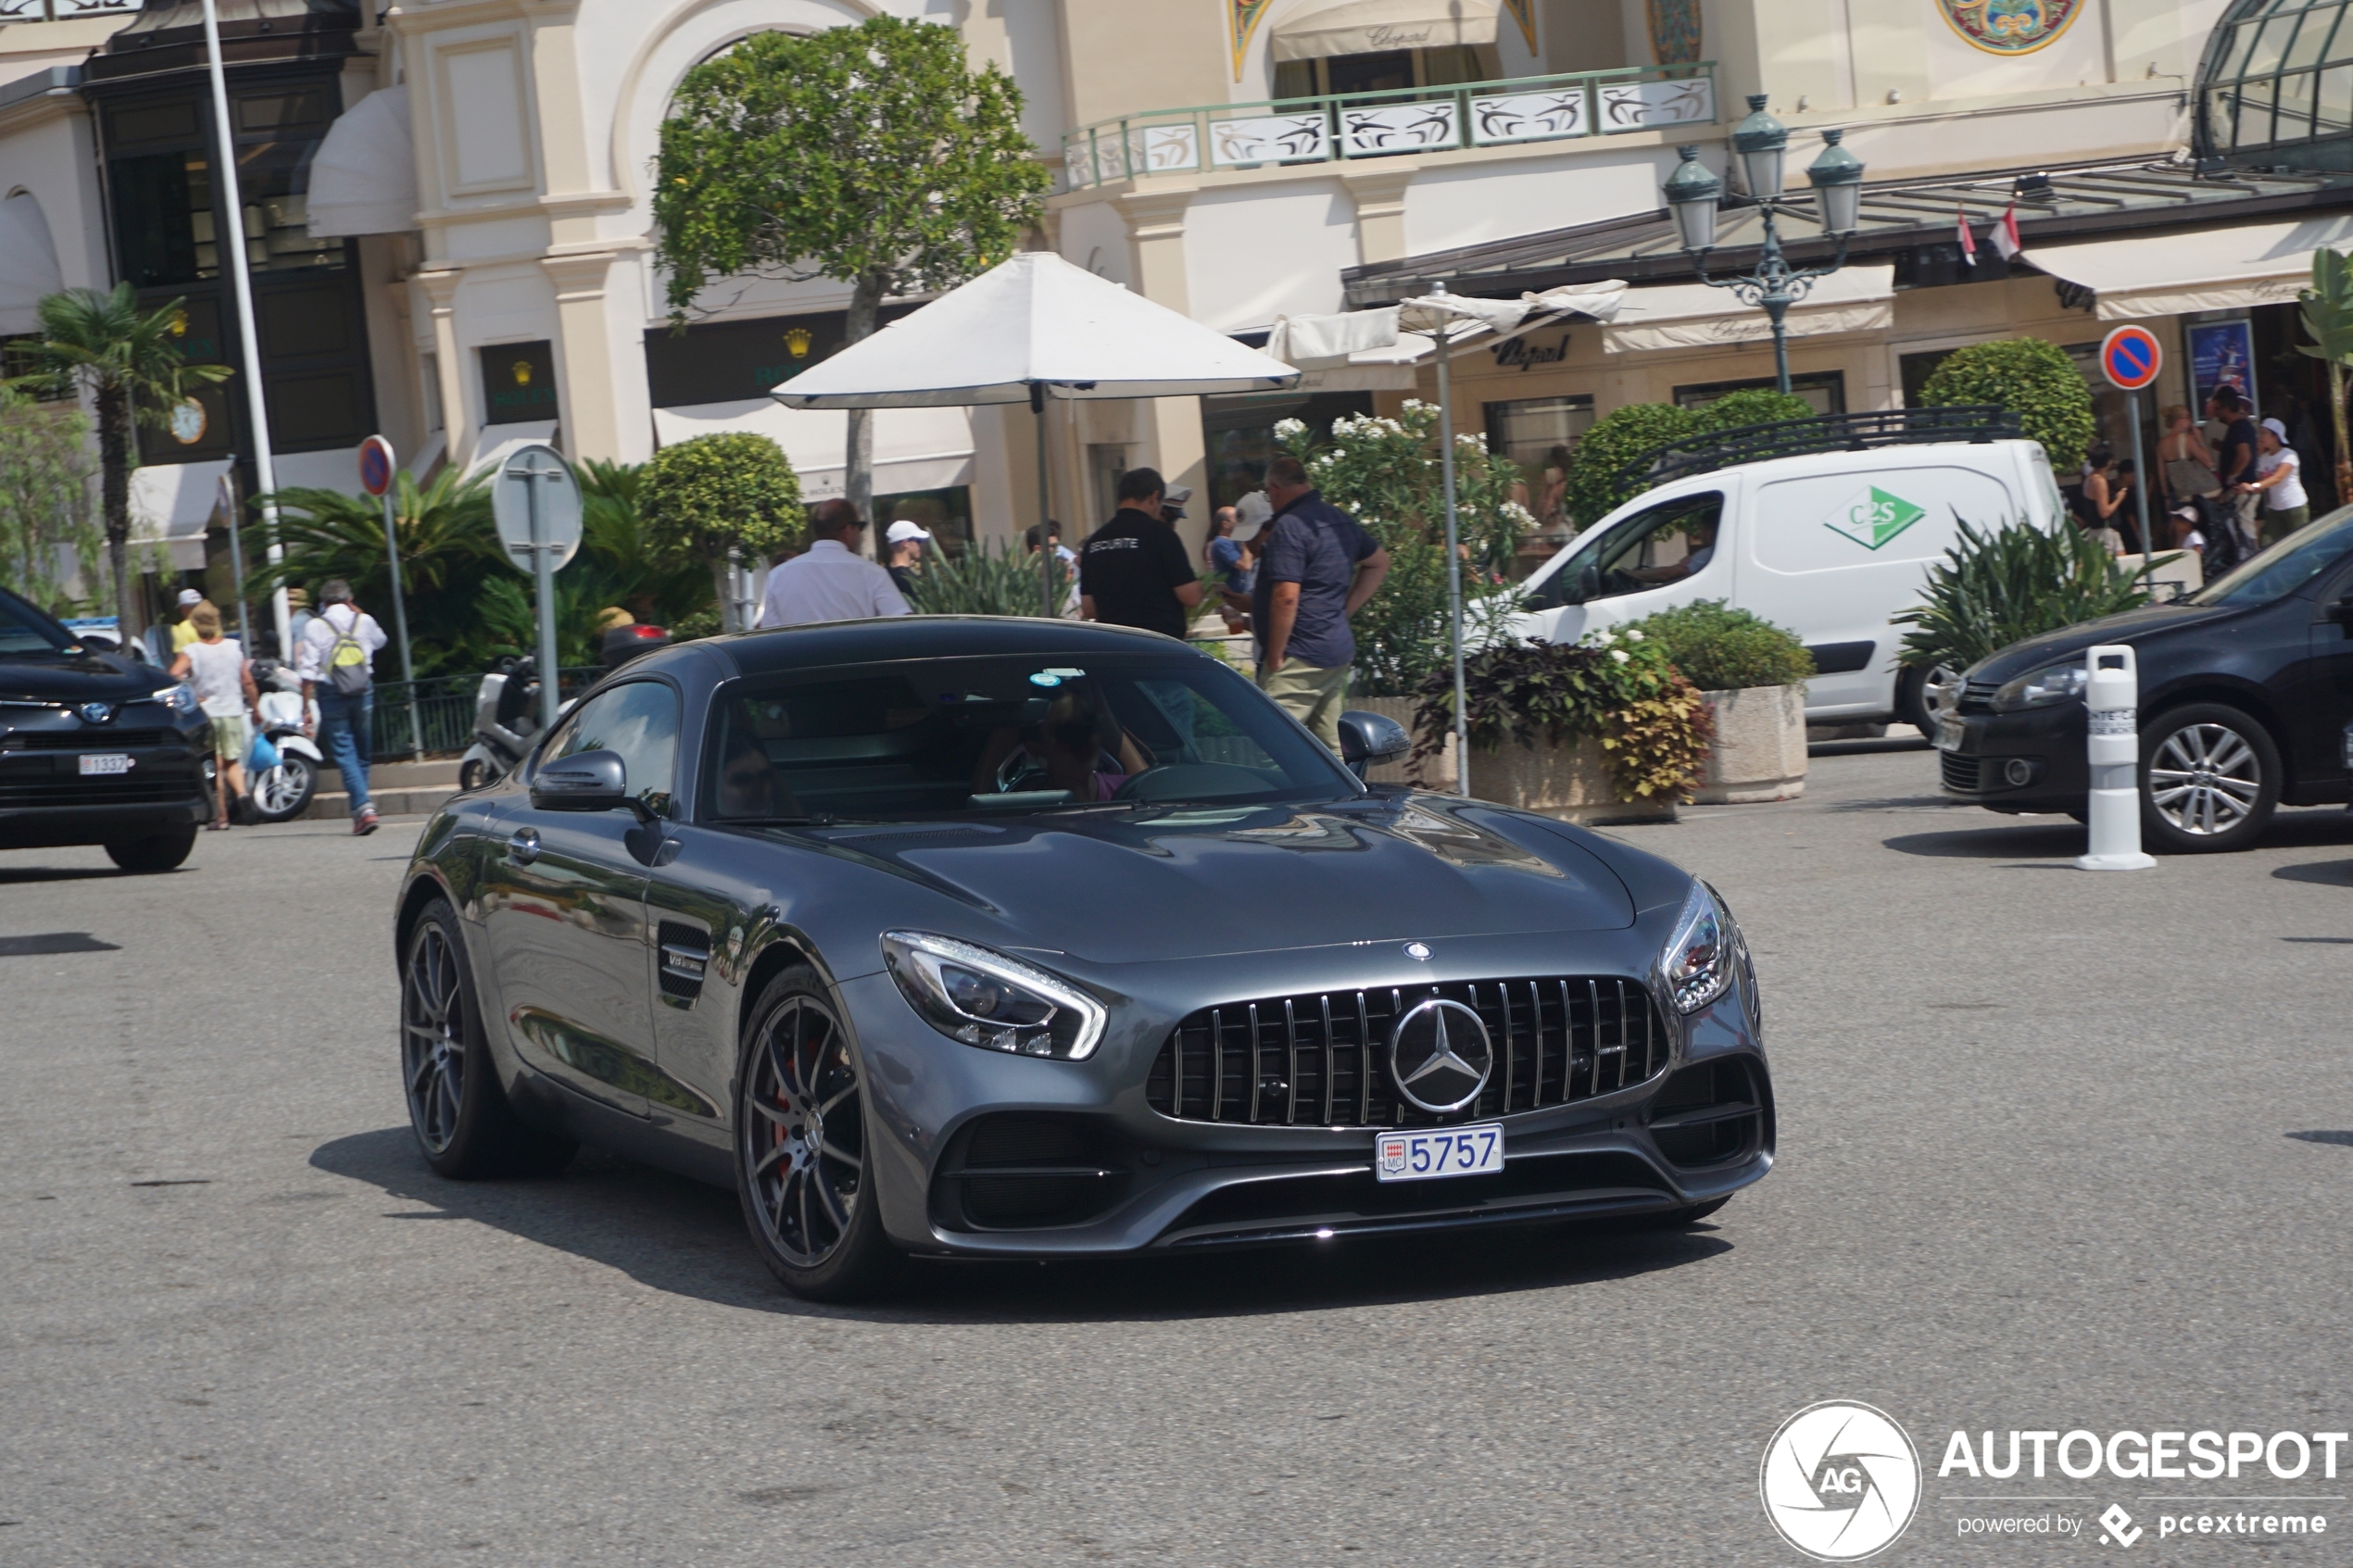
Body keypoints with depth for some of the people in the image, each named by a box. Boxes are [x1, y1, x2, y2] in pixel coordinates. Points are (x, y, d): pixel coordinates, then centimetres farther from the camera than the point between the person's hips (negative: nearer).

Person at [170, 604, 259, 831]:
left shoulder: (191, 652, -9)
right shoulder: (235, 647, 0)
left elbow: (174, 675, -25)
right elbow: (248, 682, 2)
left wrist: (192, 698, -14)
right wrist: (255, 707, 14)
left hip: (206, 713, -2)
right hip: (233, 711, 2)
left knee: (216, 766, 4)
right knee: (232, 760, 13)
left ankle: (221, 816, 5)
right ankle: (241, 792, -15)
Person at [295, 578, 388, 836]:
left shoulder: (315, 626, -4)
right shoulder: (364, 621, 5)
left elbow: (308, 671, -8)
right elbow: (380, 640, 29)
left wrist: (306, 709, -6)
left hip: (331, 693, -3)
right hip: (363, 690, 3)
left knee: (344, 752, -4)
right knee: (361, 753, 15)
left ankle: (362, 806, -19)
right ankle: (362, 803, 20)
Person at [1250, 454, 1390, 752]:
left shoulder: (1289, 527, -15)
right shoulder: (1340, 520, 14)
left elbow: (1286, 596, -22)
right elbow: (1379, 562, 28)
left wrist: (1274, 656, -15)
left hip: (1301, 659, -9)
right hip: (1338, 650, 10)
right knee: (1331, 749, 11)